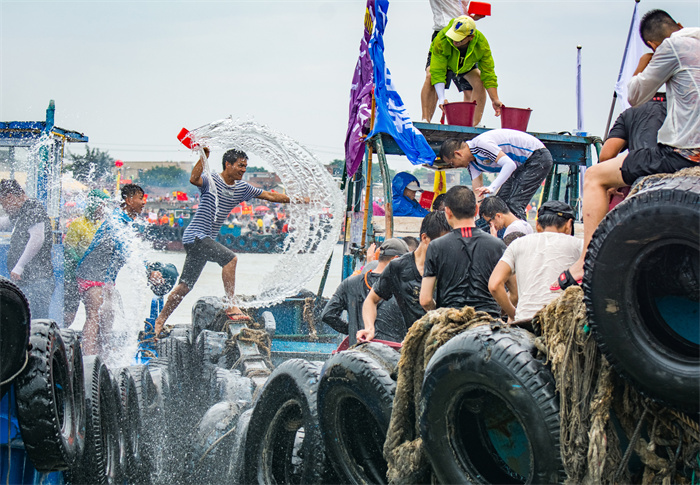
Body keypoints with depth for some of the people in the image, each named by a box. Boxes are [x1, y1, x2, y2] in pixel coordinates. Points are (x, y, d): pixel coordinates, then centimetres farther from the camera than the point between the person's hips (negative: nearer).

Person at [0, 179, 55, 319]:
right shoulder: (20, 213, 20)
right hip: (25, 281, 10)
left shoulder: (33, 209, -10)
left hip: (36, 281, -10)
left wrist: (19, 266, -28)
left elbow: (37, 239, -26)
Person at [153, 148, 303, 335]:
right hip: (195, 235, -8)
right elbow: (194, 179, -32)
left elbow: (270, 196, 13)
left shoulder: (242, 188, 10)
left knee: (185, 286, 10)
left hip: (207, 240, 8)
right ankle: (231, 306, -21)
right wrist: (204, 156, -35)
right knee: (230, 258, -24)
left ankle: (161, 319, 20)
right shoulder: (211, 181, -10)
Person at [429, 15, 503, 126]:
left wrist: (495, 100, -26)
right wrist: (441, 98, -49)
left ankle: (476, 123, -12)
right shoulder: (441, 40, -42)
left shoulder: (481, 43, -34)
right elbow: (437, 72, -39)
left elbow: (488, 73, -25)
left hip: (466, 65, 2)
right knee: (430, 77, -32)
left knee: (480, 84, -21)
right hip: (442, 61, -2)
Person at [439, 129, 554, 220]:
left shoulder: (481, 143, -24)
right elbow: (478, 193, 6)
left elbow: (510, 164, -32)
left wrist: (492, 188, -38)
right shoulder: (472, 162, 6)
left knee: (514, 204, -20)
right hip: (522, 166, 10)